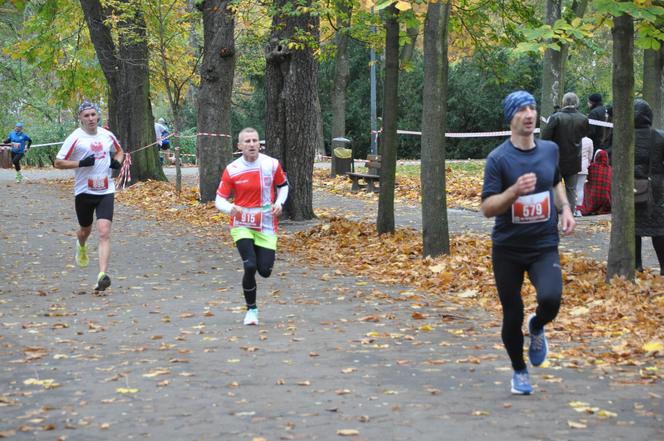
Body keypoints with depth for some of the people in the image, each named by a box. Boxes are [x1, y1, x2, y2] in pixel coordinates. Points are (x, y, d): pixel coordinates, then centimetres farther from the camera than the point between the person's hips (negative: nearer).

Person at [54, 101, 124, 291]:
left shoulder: (107, 135, 4)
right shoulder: (75, 138, -7)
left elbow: (119, 151, 24)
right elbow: (58, 162, -7)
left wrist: (117, 162, 1)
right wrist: (81, 163, -19)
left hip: (106, 191, 1)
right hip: (84, 191, -1)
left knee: (104, 232, -14)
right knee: (86, 229, 19)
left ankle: (103, 275, -20)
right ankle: (81, 247, 56)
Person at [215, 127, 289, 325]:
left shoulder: (272, 164, -5)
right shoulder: (232, 170, -10)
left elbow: (283, 185, 13)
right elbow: (220, 199, -6)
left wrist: (279, 203, -6)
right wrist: (231, 208, -28)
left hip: (266, 226, 2)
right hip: (242, 225, -2)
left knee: (265, 271, -2)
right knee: (250, 267, -18)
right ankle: (251, 309, 3)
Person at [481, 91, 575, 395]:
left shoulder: (550, 150, 3)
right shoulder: (498, 159, -11)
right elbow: (487, 209, -14)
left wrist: (564, 207, 5)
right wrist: (514, 191, -30)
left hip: (544, 247, 2)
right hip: (507, 248, -2)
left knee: (550, 299, -24)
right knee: (513, 315, 4)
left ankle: (537, 327, 12)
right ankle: (519, 371, 31)